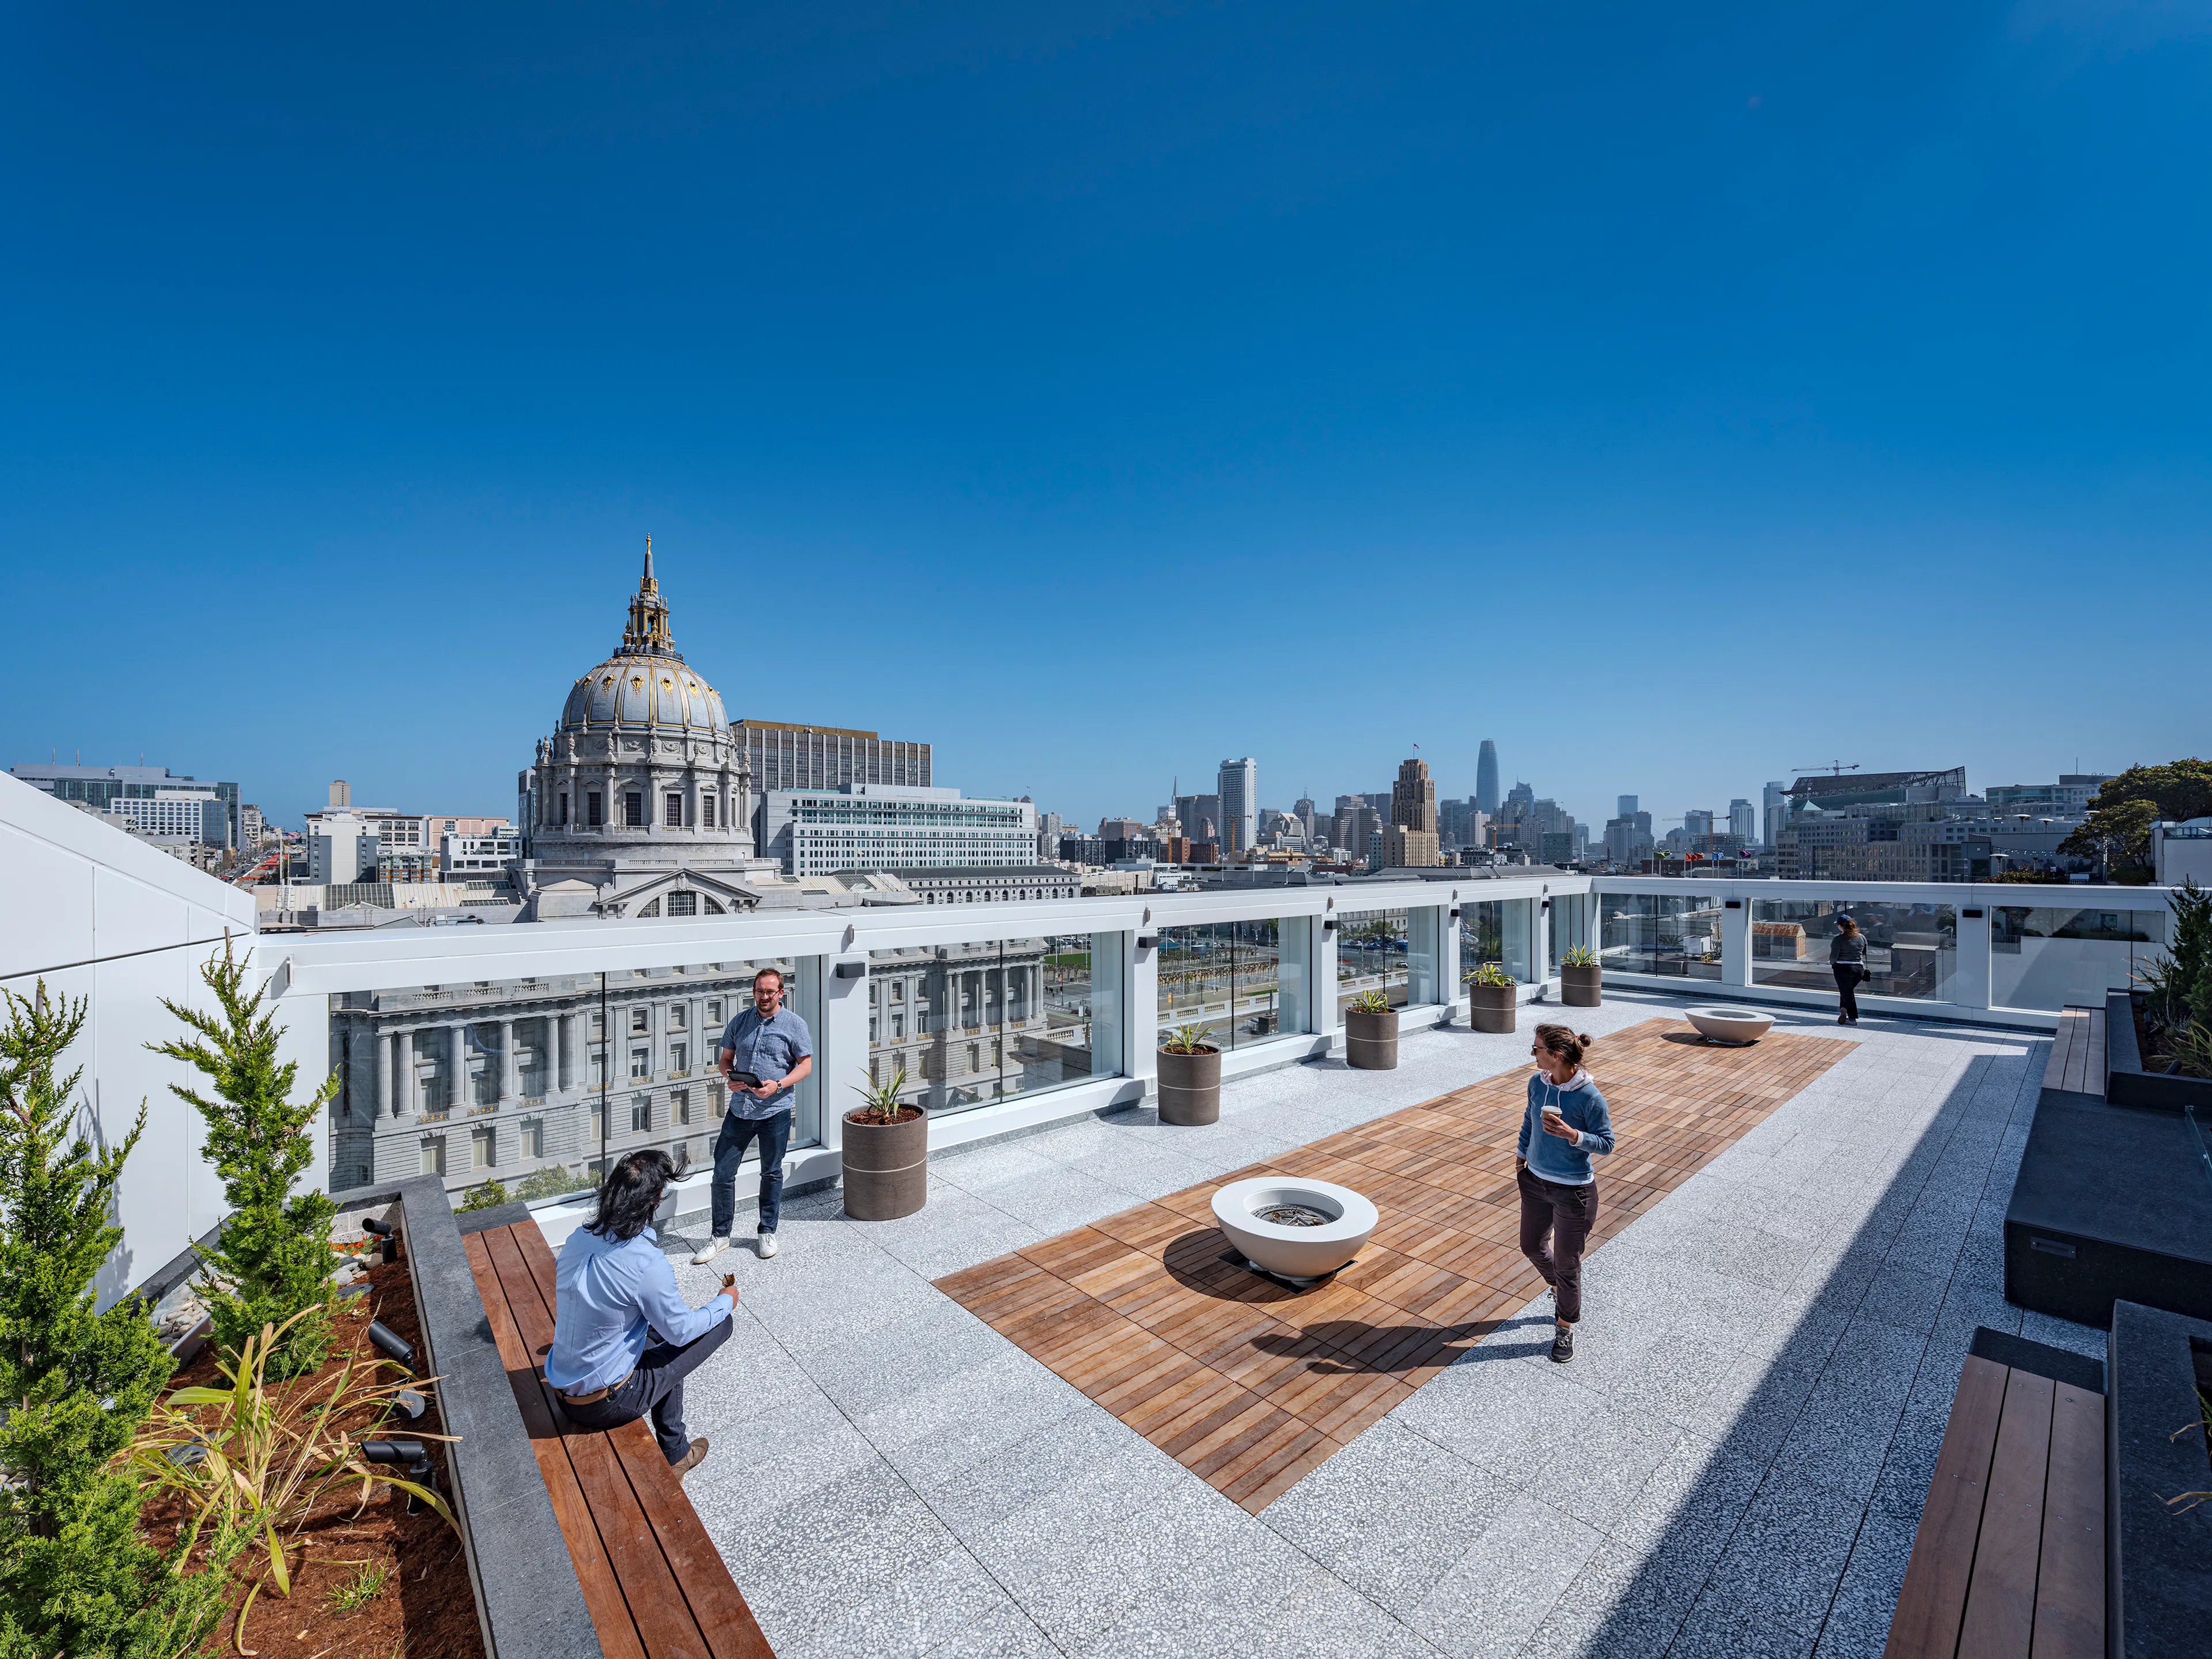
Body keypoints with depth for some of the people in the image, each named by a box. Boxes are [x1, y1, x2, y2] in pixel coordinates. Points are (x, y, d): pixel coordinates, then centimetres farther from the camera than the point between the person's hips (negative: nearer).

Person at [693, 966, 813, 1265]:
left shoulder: (794, 1024, -5)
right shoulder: (739, 1021, 5)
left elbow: (805, 1064, -4)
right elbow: (725, 1058, 12)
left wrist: (778, 1085, -18)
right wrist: (729, 1078, -9)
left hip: (775, 1111, -3)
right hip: (739, 1109, 3)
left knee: (772, 1173, 11)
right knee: (723, 1172, 4)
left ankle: (768, 1232, 29)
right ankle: (720, 1235, 23)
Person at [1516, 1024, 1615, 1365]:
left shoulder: (1589, 1097, -23)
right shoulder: (1537, 1083, -7)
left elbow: (1607, 1143, -14)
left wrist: (1571, 1134, -30)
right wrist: (1521, 1159, 16)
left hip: (1573, 1191, -6)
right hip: (1535, 1182, 6)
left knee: (1567, 1263, 9)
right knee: (1531, 1246, 21)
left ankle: (1566, 1329, 33)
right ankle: (1560, 1290, 52)